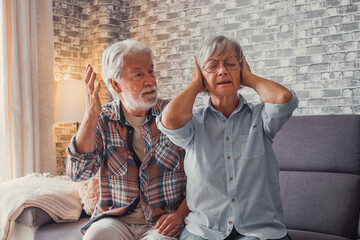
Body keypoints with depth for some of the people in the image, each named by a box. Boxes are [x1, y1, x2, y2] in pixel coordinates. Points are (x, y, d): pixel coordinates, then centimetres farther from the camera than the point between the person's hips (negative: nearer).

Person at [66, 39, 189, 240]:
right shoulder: (102, 120, 3)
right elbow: (78, 173, -10)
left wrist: (181, 214, -13)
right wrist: (91, 116, -17)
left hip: (163, 222, 0)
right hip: (116, 218, 1)